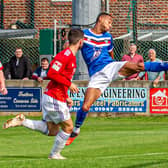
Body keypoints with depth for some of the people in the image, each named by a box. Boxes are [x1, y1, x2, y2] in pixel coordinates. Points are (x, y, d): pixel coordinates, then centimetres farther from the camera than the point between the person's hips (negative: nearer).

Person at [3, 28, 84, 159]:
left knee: (52, 130, 12)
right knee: (68, 127, 1)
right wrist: (69, 84, -20)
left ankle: (22, 121, 7)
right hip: (55, 98, -10)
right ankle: (55, 154, 12)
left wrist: (66, 97, 18)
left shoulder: (72, 56, 15)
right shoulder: (66, 55, -16)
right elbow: (52, 73, -24)